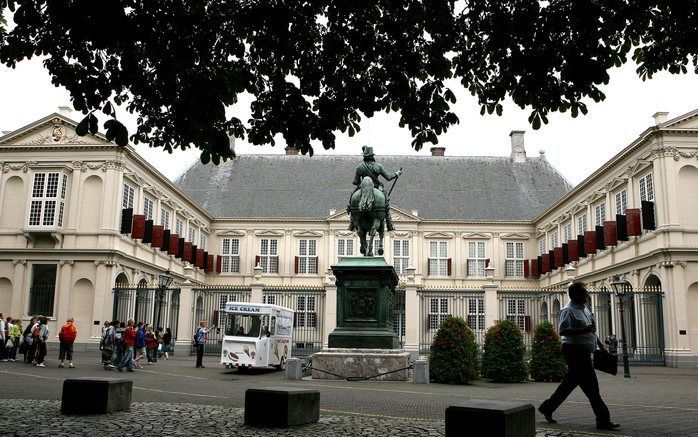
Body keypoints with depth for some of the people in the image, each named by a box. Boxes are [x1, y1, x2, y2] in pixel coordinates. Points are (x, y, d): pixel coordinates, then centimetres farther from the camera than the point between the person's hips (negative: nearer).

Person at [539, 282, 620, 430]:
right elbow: (562, 331, -26)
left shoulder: (584, 308, 16)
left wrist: (599, 344, 25)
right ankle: (603, 420, -1)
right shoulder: (568, 311, -15)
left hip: (583, 352, 10)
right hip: (574, 351, -10)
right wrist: (584, 330, -28)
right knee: (590, 385, -6)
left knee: (570, 382, 15)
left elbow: (591, 330, 27)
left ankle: (547, 408, 25)